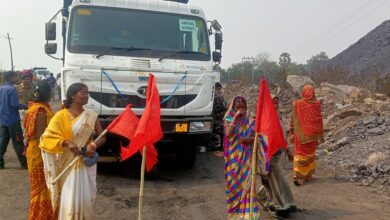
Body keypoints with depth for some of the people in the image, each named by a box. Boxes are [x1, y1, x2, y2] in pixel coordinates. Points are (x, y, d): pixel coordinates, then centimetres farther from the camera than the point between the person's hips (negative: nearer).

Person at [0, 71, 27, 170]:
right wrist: (24, 106, -4)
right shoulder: (11, 89, -15)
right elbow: (15, 105, -20)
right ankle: (24, 163, 6)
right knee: (17, 142, -1)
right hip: (13, 119, -7)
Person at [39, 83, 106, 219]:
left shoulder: (91, 116, 1)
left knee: (86, 196, 8)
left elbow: (102, 137, 3)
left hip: (87, 163, 2)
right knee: (70, 198, 1)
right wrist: (66, 142, -26)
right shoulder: (61, 115, -6)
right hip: (68, 164, -2)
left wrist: (93, 146, -17)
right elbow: (48, 136, -11)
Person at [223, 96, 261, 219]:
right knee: (234, 182, 7)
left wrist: (251, 139, -18)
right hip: (233, 156, -1)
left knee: (246, 182, 3)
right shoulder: (228, 120, -4)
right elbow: (228, 134, -22)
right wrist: (235, 118, -21)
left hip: (246, 156, 2)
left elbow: (256, 136, 4)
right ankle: (236, 210, 22)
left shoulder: (249, 120, 3)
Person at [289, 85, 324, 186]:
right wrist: (321, 135, 5)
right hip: (312, 134, 1)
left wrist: (291, 134, 4)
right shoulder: (316, 104, -5)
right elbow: (319, 120, -3)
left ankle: (297, 175, -13)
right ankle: (308, 175, 26)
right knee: (310, 154, 17)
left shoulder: (297, 104, -5)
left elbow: (293, 120, -3)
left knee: (299, 154, 3)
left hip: (300, 134, 0)